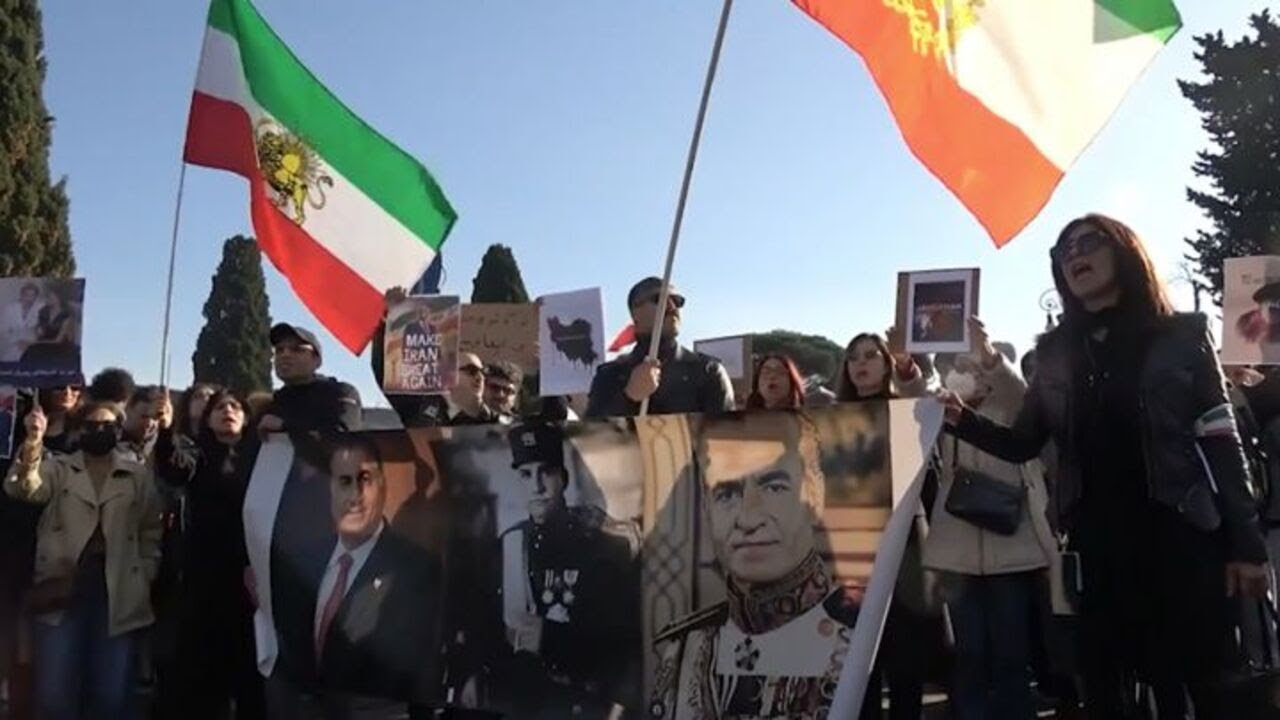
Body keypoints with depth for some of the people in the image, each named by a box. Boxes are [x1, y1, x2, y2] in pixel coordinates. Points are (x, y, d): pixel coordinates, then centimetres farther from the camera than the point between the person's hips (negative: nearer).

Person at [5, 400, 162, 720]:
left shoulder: (140, 476, 9)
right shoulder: (58, 468, 8)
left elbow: (151, 534, 10)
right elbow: (22, 489, -13)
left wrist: (143, 582, -1)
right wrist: (33, 441, -28)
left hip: (117, 596, 0)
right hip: (62, 590, 0)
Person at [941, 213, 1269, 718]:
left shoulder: (1182, 335, 2)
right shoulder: (1054, 352, 9)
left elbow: (1221, 442, -1)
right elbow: (1023, 445, 8)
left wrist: (1247, 542, -6)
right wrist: (963, 421, -10)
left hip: (1180, 536, -2)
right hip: (1096, 543, 3)